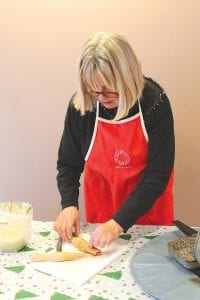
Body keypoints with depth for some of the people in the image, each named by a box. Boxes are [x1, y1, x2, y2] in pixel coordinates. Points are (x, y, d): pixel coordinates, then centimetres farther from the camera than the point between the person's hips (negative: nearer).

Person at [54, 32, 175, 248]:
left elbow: (158, 174, -23)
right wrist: (69, 205, -22)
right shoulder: (80, 104, -18)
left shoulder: (155, 102, -23)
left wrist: (119, 222, -30)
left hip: (148, 211, -1)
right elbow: (68, 164, -6)